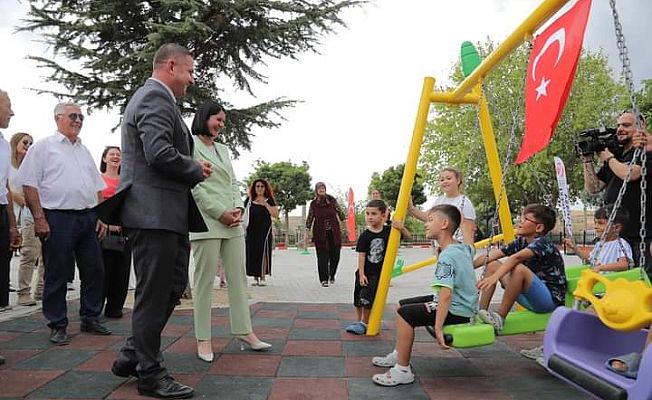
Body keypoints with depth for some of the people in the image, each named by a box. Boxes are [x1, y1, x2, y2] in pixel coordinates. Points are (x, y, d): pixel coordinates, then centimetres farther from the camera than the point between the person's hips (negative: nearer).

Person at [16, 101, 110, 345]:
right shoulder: (43, 147, 2)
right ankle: (57, 326, 12)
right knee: (57, 275, 1)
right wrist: (39, 218, -13)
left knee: (94, 271, 8)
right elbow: (29, 185, -6)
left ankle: (90, 318, 21)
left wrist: (101, 216, 12)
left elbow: (97, 188, 21)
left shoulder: (84, 151, 20)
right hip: (58, 218, -6)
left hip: (88, 218, 6)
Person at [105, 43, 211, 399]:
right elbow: (160, 154, -23)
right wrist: (197, 169, -8)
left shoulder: (154, 96, 22)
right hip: (155, 212, -11)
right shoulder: (156, 96, -11)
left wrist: (193, 170, 13)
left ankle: (132, 356, 27)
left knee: (173, 286, 16)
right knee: (153, 294, -1)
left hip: (165, 212, 11)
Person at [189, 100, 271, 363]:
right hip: (206, 221, -7)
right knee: (205, 281, -2)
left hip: (232, 222, 7)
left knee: (238, 278, 9)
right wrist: (221, 212, -13)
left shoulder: (223, 149, 22)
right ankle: (203, 339, 7)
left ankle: (243, 330, 17)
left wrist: (238, 208, 0)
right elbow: (194, 186, -10)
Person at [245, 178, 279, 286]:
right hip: (251, 231, 2)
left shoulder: (269, 200, 8)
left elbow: (276, 215, -1)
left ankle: (263, 277, -5)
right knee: (252, 253, -1)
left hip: (265, 230, -2)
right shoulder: (249, 200, 13)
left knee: (263, 252, -10)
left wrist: (265, 204, -10)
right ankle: (255, 277, 7)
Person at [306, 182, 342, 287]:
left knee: (335, 255, 4)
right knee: (322, 257, -3)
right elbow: (309, 219, 3)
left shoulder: (331, 200, 0)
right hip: (320, 233, -1)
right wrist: (306, 234, 1)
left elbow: (339, 211, 10)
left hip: (333, 232, 1)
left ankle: (331, 275, 29)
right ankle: (324, 279, 5)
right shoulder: (313, 204, 0)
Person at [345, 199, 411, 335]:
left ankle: (365, 323, 16)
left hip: (379, 272, -1)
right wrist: (361, 274, -13)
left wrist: (401, 228, -19)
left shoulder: (388, 231, -5)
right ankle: (359, 322, 27)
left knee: (368, 299, 1)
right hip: (365, 272, 1)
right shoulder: (365, 236, -10)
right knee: (358, 298, 9)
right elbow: (361, 255, -10)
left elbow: (408, 236, 1)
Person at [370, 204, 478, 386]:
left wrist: (438, 328, -33)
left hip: (457, 311, -10)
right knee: (402, 305, 13)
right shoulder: (462, 247, 5)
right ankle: (398, 355, 25)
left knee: (404, 314, -18)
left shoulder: (447, 256, -24)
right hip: (461, 304, 10)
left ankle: (403, 370, -11)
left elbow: (446, 294, -32)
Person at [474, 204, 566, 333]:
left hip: (551, 299, -8)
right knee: (492, 264, 0)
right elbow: (489, 256, 1)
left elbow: (516, 257, -38)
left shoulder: (543, 243, -18)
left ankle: (499, 319, -23)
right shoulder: (521, 242, 4)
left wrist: (494, 277, -50)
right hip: (530, 298, 8)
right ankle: (481, 312, -7)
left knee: (519, 268, -33)